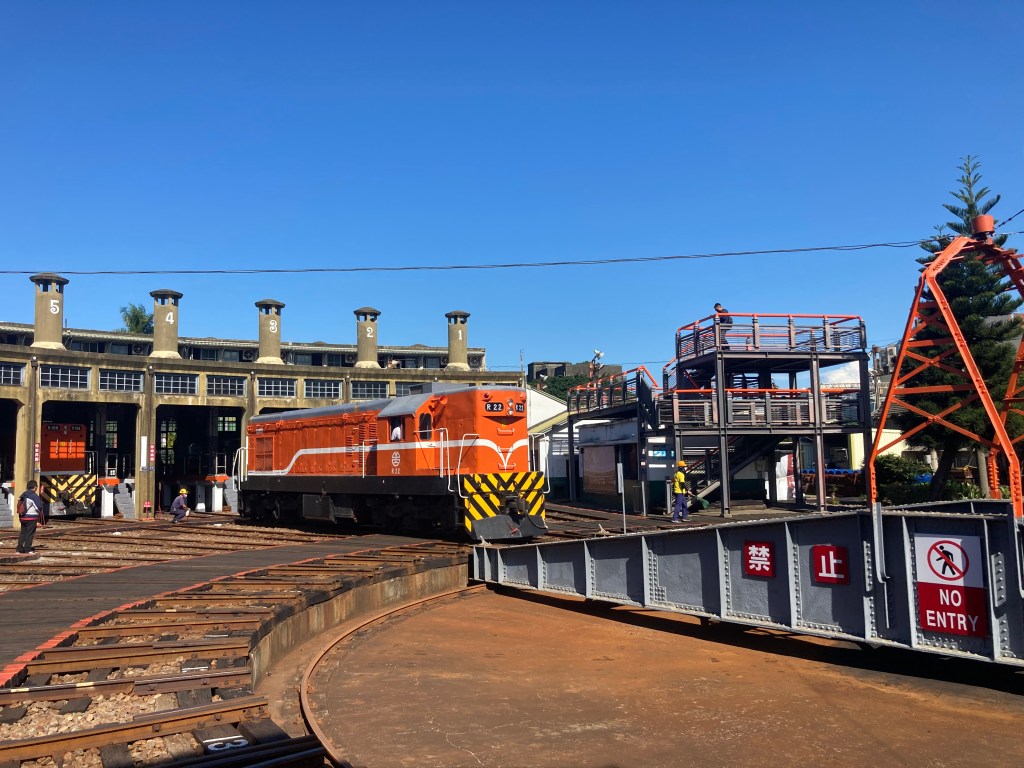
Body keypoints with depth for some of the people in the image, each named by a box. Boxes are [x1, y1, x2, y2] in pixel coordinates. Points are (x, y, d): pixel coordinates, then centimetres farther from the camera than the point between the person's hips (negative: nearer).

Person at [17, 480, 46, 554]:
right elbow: (39, 507, -17)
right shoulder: (34, 496, -15)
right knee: (29, 533, -2)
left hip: (22, 517, 7)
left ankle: (20, 548, 16)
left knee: (23, 532, 15)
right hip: (31, 517, -7)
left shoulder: (23, 495, 9)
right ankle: (27, 550, 0)